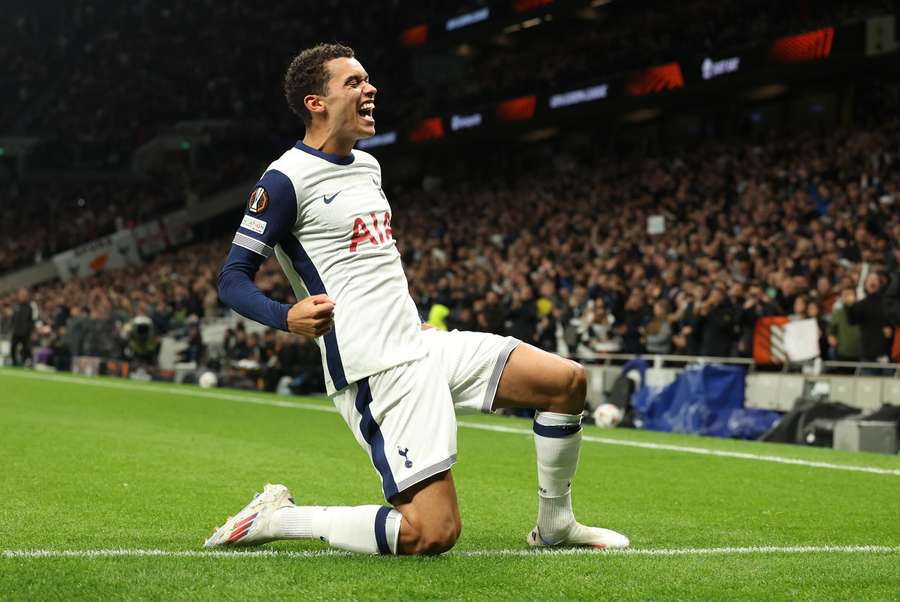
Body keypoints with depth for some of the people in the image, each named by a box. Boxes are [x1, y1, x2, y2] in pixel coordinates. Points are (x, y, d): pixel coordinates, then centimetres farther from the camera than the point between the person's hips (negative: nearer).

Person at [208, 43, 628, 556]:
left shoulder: (368, 165, 16)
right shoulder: (286, 180, -11)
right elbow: (233, 278, -13)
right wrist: (287, 317, -31)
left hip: (421, 343, 9)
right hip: (377, 371, -9)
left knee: (568, 381, 6)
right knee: (434, 533, -17)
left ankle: (554, 524, 22)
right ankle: (278, 518, -2)